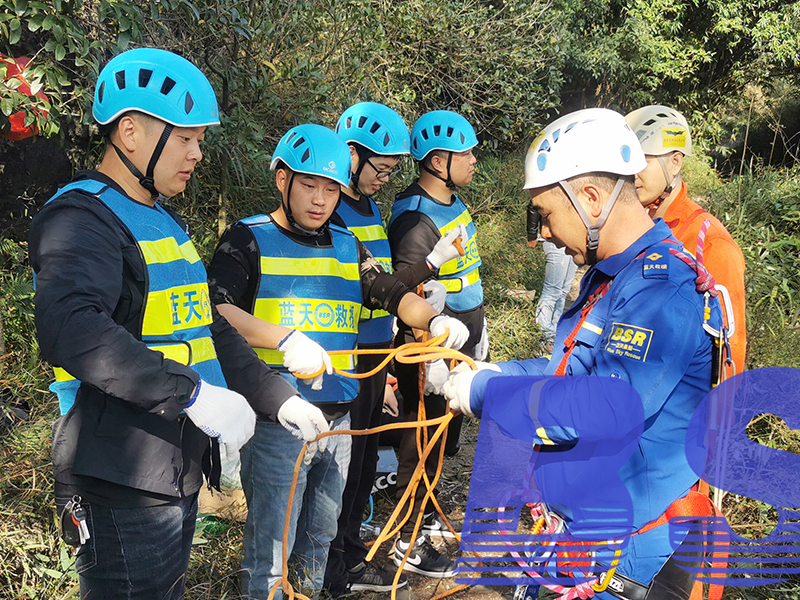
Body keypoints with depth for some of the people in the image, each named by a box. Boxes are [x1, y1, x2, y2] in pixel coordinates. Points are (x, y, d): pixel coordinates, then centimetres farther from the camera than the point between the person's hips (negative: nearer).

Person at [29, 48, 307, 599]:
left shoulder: (165, 220, 17)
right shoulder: (83, 216, -14)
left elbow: (210, 327, 20)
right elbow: (71, 329, -32)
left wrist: (280, 399, 12)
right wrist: (193, 394, -34)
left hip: (180, 468, 9)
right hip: (123, 480, -9)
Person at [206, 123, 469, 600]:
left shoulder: (347, 248, 15)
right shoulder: (250, 239, -4)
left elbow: (394, 295, 11)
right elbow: (216, 311, -18)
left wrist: (435, 319, -10)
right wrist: (285, 339, -33)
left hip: (338, 416, 6)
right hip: (276, 417, -6)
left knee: (321, 534, 20)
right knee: (271, 546, -1)